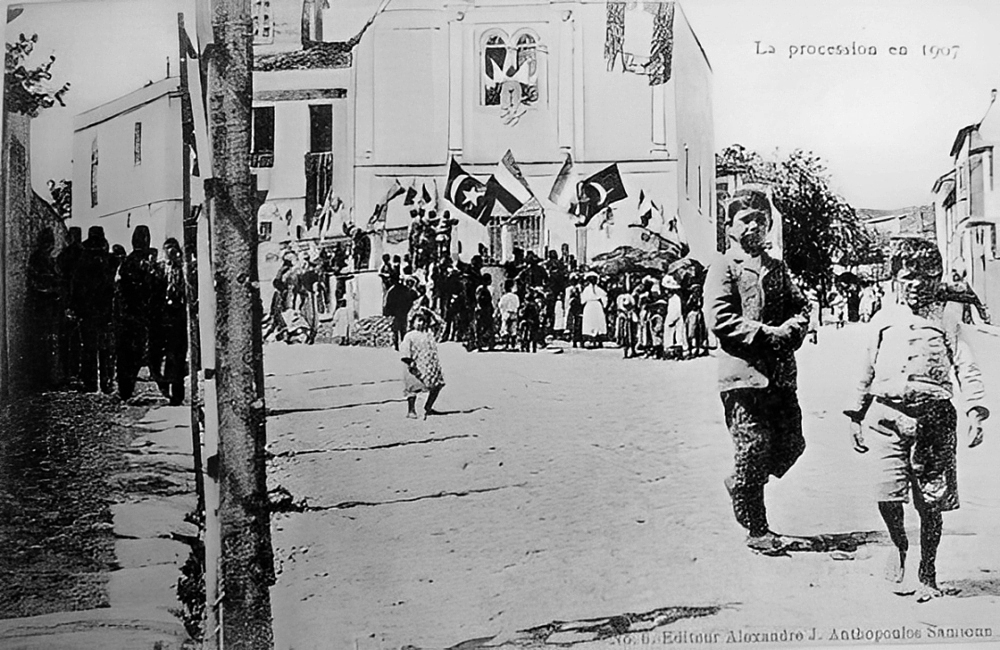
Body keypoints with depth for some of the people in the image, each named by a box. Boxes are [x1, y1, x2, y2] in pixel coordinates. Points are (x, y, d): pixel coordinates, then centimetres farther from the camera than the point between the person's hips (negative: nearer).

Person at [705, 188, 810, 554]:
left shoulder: (777, 268, 19)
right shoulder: (724, 267, -1)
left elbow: (800, 306, 19)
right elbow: (720, 320, -11)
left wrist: (793, 328, -4)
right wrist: (769, 333, -13)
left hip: (781, 373, 6)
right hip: (743, 371, -6)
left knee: (792, 443, 5)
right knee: (755, 446, -4)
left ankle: (739, 483, 31)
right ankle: (756, 530, 11)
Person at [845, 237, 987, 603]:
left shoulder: (948, 316, 9)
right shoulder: (883, 320, 15)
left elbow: (966, 368, 3)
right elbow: (867, 372, 20)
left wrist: (975, 411, -9)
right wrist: (856, 416, 20)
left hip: (934, 416, -1)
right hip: (887, 415, 1)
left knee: (931, 503, 3)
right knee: (886, 494, -12)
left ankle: (927, 573, 21)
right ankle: (898, 546, 19)